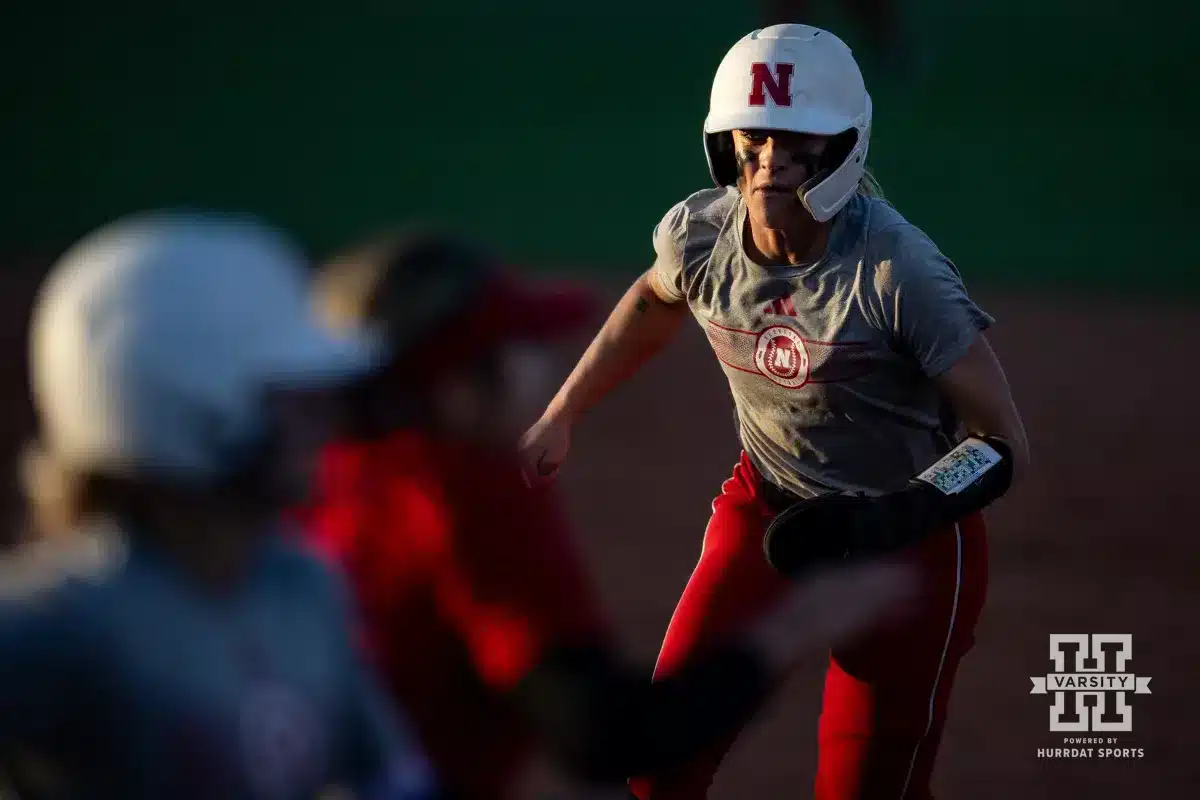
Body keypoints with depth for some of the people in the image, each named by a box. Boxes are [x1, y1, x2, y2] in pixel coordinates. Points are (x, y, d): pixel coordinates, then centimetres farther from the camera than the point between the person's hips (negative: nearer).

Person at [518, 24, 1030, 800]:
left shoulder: (896, 269, -28)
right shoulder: (701, 235, -12)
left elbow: (1005, 441, -26)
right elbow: (652, 304, 14)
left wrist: (902, 515, -41)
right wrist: (561, 416, 16)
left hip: (914, 541, -5)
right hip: (767, 506, 5)